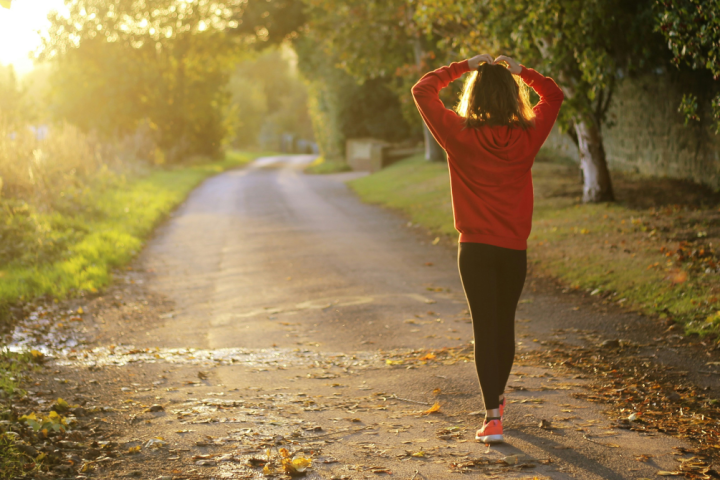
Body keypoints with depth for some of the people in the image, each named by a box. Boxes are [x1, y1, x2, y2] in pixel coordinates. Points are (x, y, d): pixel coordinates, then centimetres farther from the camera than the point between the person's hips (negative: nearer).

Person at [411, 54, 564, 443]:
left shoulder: (460, 135, -9)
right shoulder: (527, 136, -3)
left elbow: (422, 90, 2)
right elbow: (553, 95, 16)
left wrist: (464, 66, 5)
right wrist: (520, 71, 11)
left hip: (475, 248, -2)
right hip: (515, 249, 2)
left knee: (485, 328, -1)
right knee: (505, 324, 18)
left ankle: (492, 417, -9)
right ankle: (497, 397, 37)